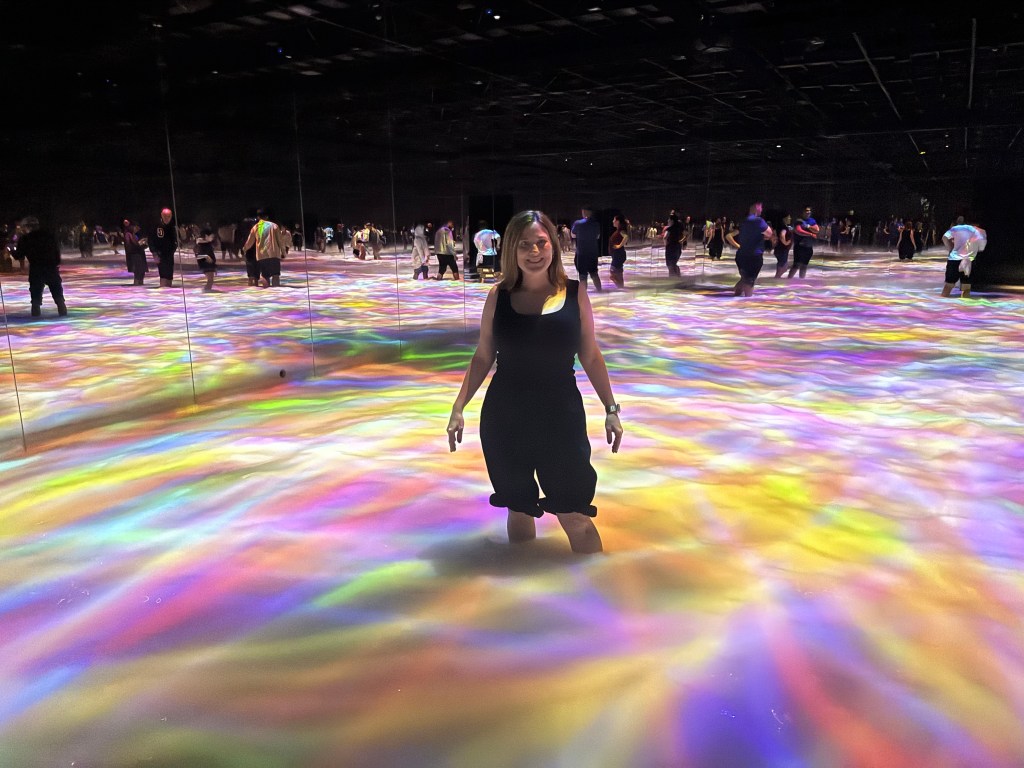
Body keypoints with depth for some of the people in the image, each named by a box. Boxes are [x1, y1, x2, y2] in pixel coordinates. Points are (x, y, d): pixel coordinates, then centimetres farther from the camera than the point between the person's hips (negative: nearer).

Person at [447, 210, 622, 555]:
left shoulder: (574, 294, -2)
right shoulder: (498, 296, 0)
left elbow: (591, 356, 4)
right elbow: (483, 357, 6)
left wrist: (611, 410, 3)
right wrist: (459, 407, 2)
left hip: (561, 419, -1)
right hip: (504, 421, 1)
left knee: (575, 517, -1)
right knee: (519, 511, 14)